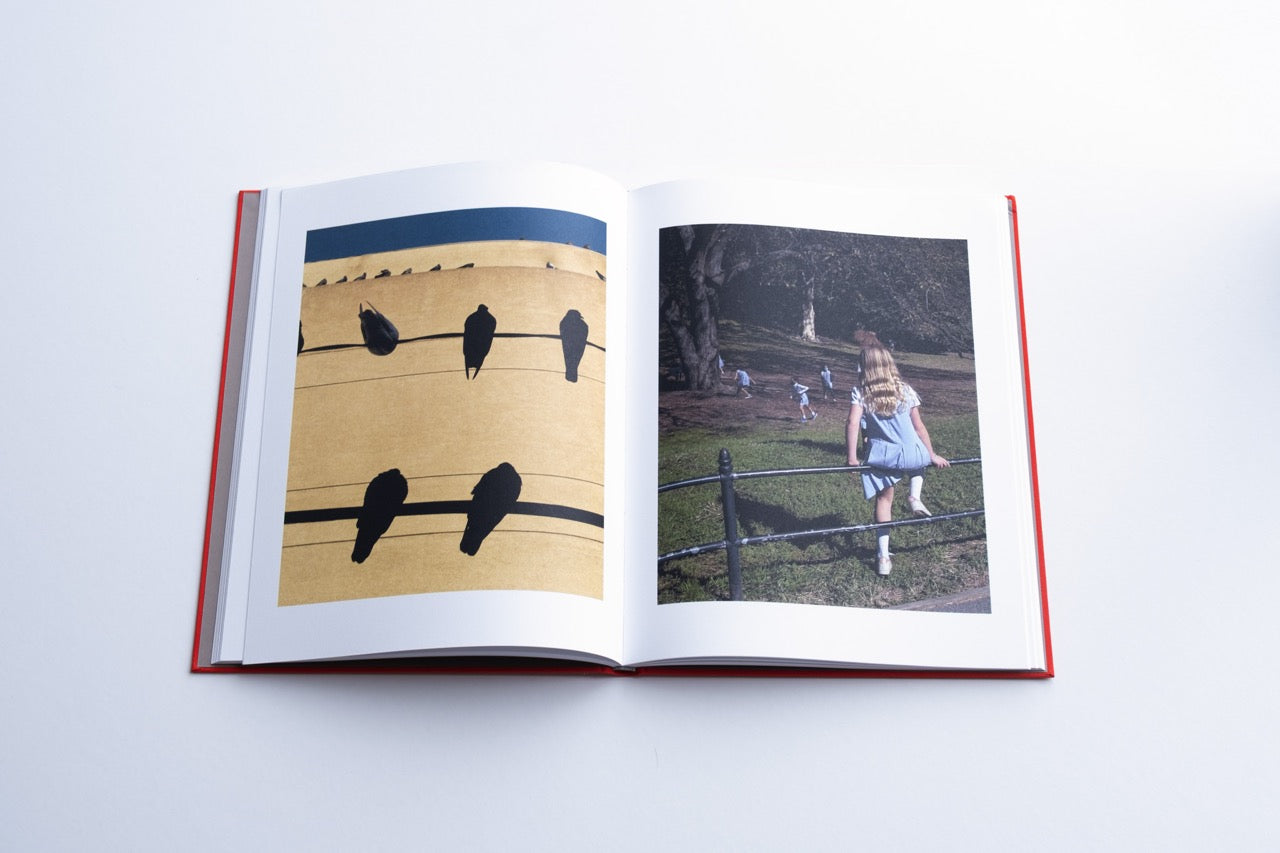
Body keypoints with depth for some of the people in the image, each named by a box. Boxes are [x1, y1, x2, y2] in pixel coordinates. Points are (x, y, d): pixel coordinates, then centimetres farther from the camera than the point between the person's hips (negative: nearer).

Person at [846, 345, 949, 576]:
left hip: (880, 457, 0)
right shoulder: (905, 390, 4)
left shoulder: (860, 393, 0)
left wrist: (852, 457, -9)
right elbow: (919, 426, 5)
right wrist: (932, 455, 13)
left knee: (884, 499, 14)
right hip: (910, 454, 1)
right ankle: (915, 496, 10)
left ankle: (883, 557, 6)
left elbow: (853, 424, -12)